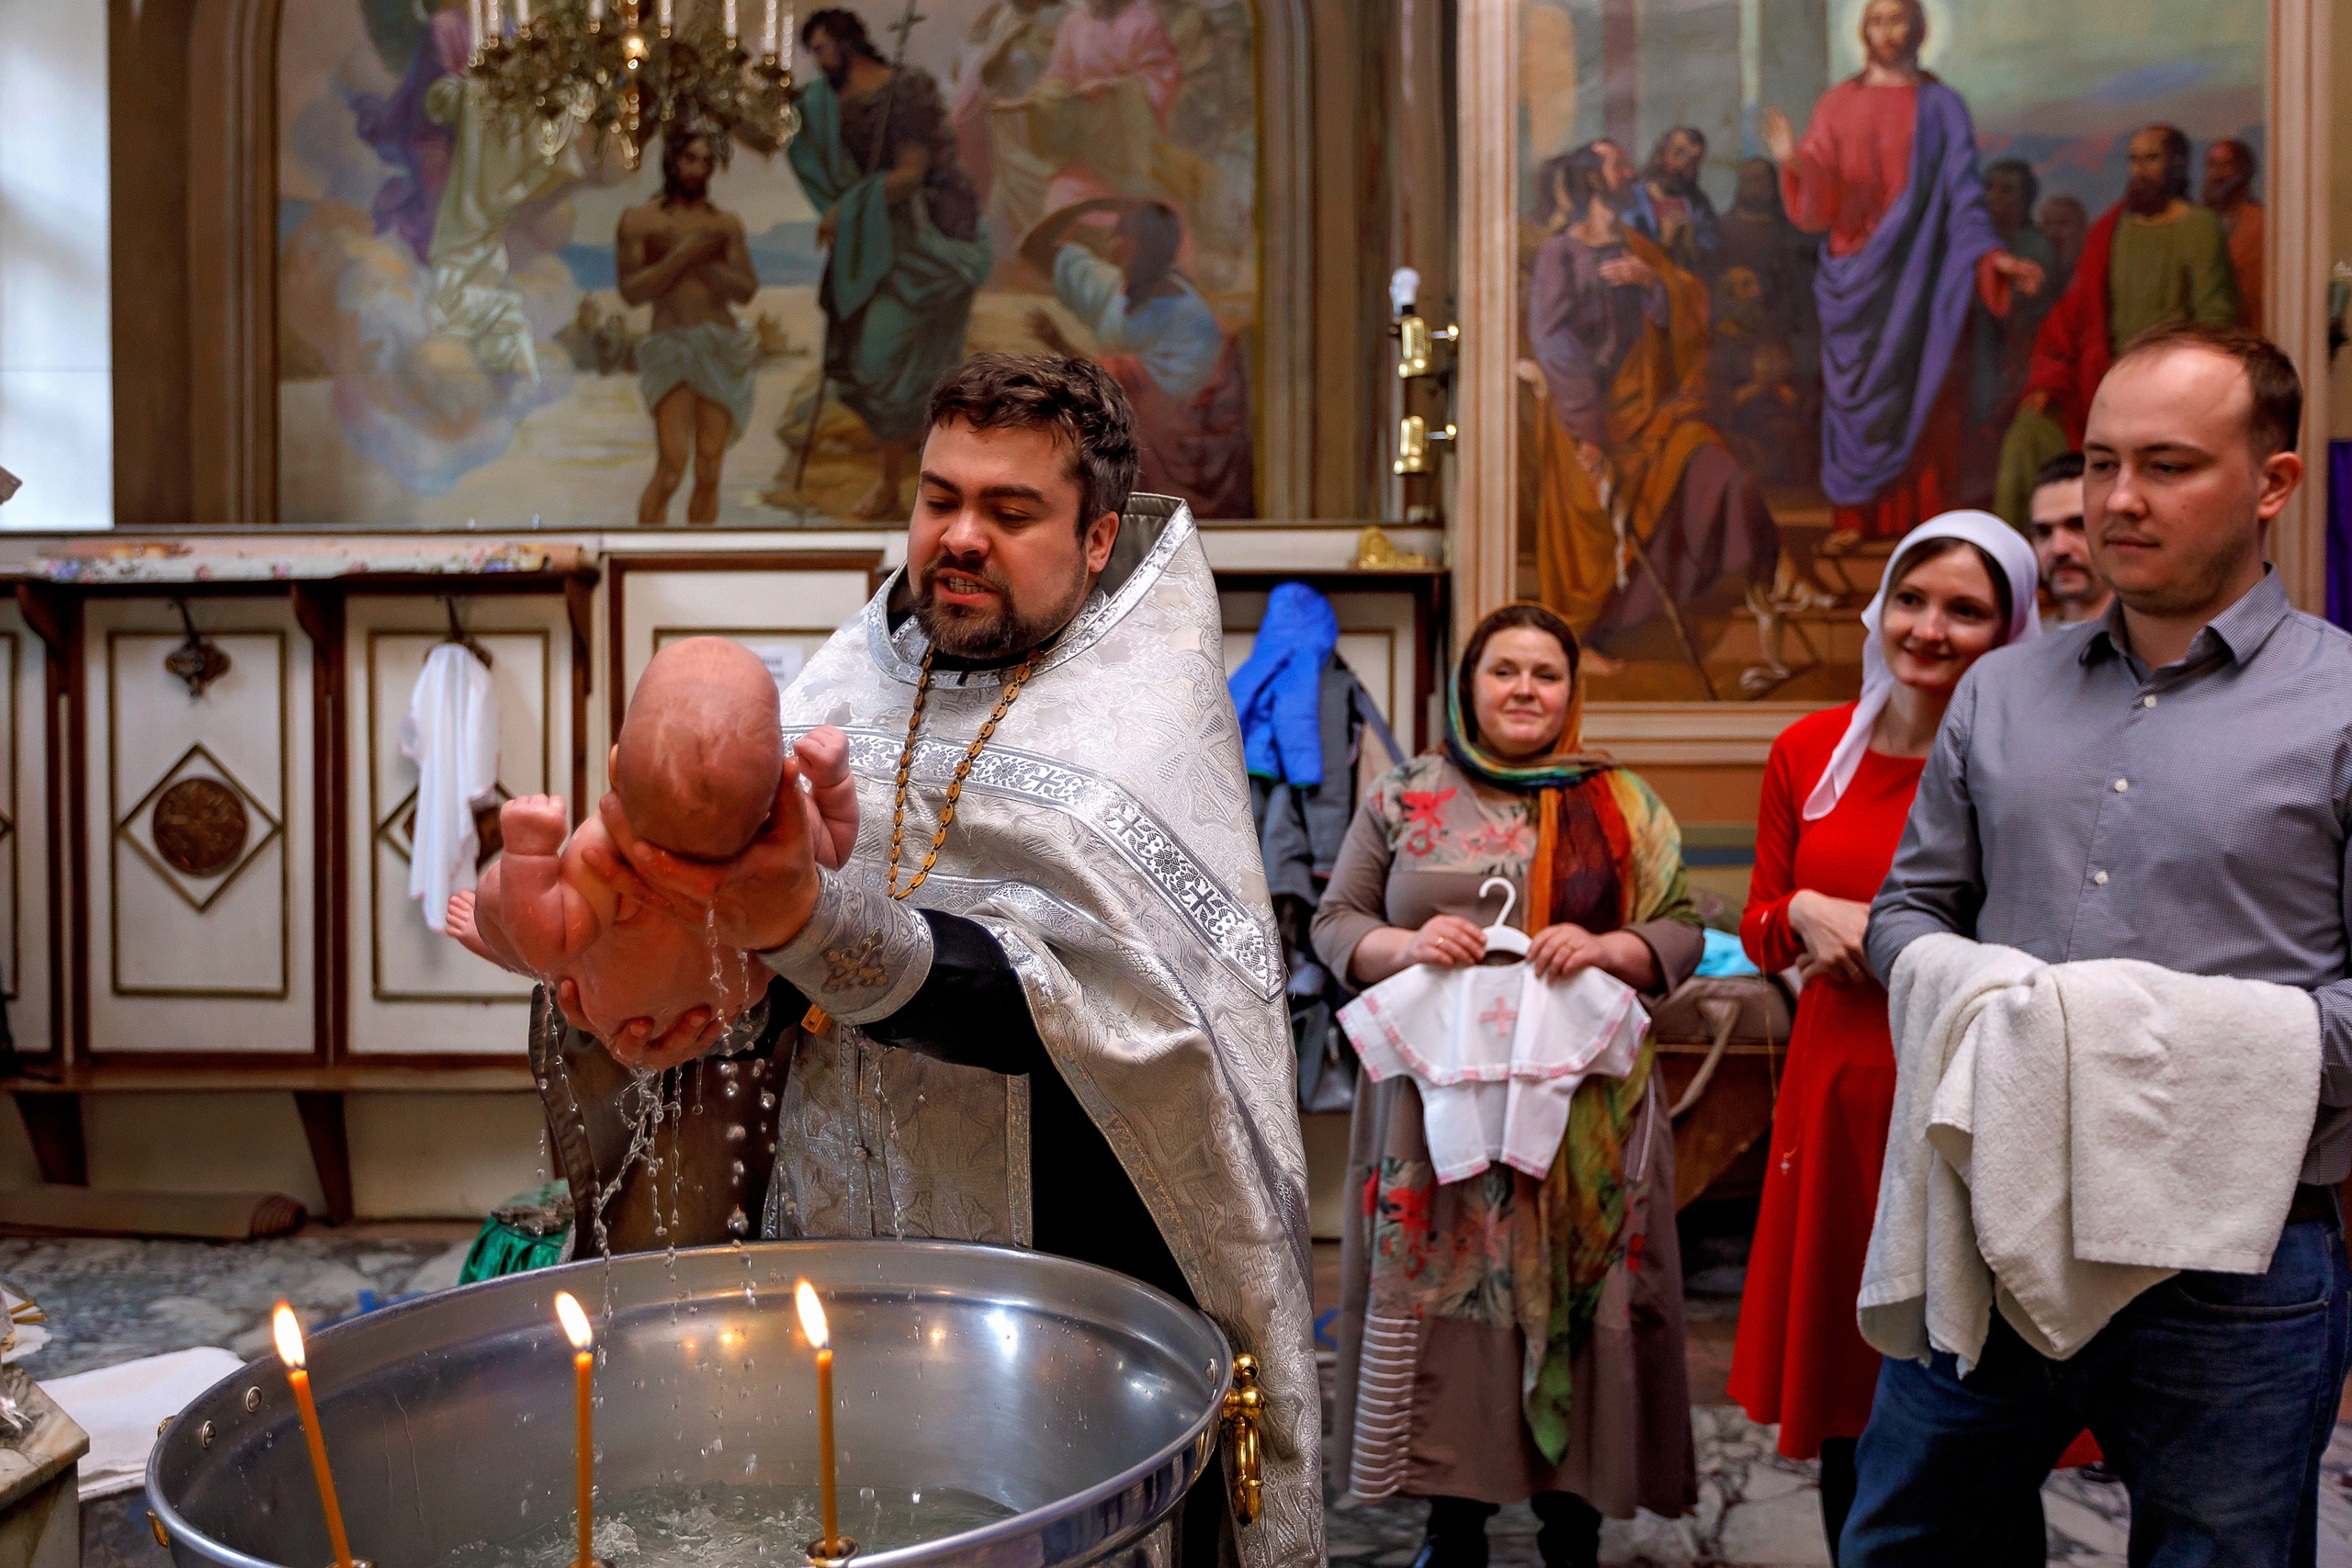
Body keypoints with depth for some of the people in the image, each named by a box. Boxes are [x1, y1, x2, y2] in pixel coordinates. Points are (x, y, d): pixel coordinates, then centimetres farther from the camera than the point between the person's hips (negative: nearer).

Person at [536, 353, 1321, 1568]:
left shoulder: (1146, 716, -11)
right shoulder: (855, 678, 3)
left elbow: (1050, 994, -25)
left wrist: (809, 924, -38)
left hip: (1078, 1271, -4)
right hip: (842, 1235, 4)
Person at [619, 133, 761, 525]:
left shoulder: (727, 223, 12)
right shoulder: (638, 219, 5)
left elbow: (746, 291, 4)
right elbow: (631, 292, -4)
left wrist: (703, 264, -11)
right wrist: (684, 255, -13)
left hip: (722, 351, 3)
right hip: (672, 350, -3)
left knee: (709, 472, 1)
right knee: (671, 468, -18)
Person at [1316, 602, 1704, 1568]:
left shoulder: (1622, 806, 9)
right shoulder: (1402, 798, 8)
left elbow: (1680, 930, 6)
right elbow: (1335, 921, 7)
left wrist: (1603, 949, -14)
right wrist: (1406, 946, -14)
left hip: (1582, 1114, 0)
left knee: (1575, 1290, 3)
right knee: (1440, 1288, 4)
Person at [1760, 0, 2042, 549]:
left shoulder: (1941, 106, 4)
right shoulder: (1837, 104, 8)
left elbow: (1963, 194, -2)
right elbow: (1818, 201, 1)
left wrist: (1993, 256, -18)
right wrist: (1795, 161, -21)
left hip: (1916, 273, -1)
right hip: (1855, 274, 2)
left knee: (1919, 391, -3)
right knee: (1854, 390, 0)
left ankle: (1923, 517, 1)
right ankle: (1854, 516, 5)